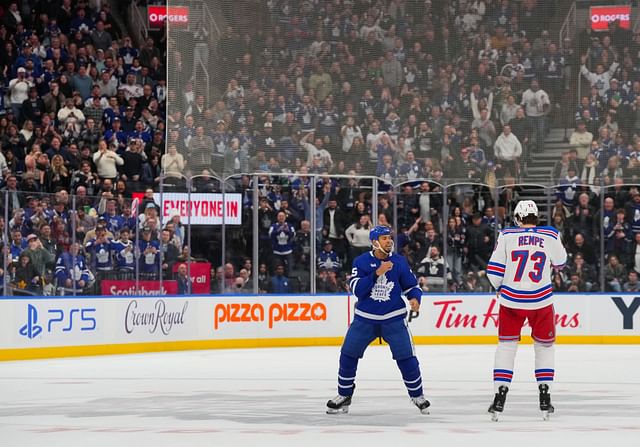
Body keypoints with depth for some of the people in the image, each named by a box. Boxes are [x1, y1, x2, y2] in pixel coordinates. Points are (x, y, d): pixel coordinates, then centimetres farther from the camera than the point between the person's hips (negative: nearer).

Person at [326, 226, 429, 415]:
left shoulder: (399, 261, -3)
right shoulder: (361, 262, -6)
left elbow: (411, 286, 5)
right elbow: (356, 289, -17)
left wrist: (415, 298, -17)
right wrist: (377, 273, -25)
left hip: (393, 318, -1)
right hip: (365, 318, 1)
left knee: (406, 356, -8)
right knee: (348, 354, 2)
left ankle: (417, 396, 9)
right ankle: (344, 396, 19)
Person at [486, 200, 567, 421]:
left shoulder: (507, 236, -6)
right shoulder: (550, 236, -4)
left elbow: (493, 270, -4)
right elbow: (560, 263, 13)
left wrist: (500, 287, 16)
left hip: (511, 300, 0)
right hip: (541, 302, 0)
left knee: (506, 345, 12)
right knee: (545, 345, 17)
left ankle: (500, 396, 4)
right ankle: (545, 397, 13)